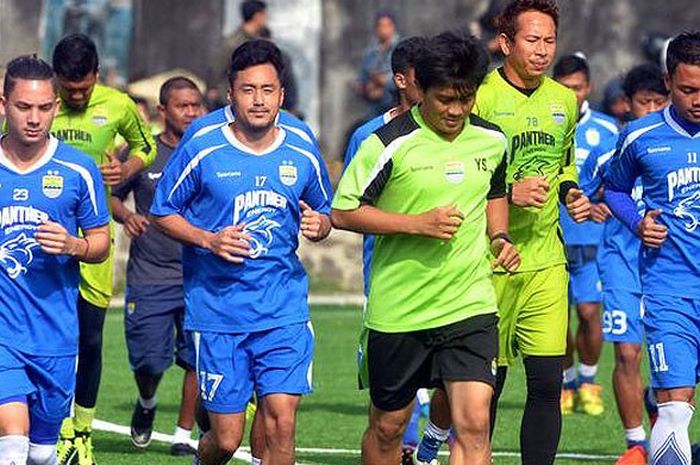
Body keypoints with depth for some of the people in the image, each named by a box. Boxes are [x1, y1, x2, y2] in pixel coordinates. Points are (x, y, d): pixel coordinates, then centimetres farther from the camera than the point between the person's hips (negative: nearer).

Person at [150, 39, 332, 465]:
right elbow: (163, 212, 5)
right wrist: (209, 240, -12)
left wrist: (319, 226, -5)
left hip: (284, 312, 2)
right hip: (217, 312, -2)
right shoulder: (203, 152, -4)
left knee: (282, 422, -12)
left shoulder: (303, 156, 5)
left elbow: (325, 213, 20)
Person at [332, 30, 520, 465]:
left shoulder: (492, 141, 4)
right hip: (397, 310, -2)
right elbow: (343, 212, -9)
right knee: (388, 426, 12)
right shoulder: (390, 143, -11)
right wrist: (419, 224, -18)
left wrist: (500, 237, 4)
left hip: (471, 303, 2)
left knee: (474, 424, -13)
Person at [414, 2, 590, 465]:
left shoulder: (564, 101, 12)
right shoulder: (480, 97, -9)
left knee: (548, 382, -2)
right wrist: (508, 192, -19)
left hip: (547, 261, 5)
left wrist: (569, 193, 7)